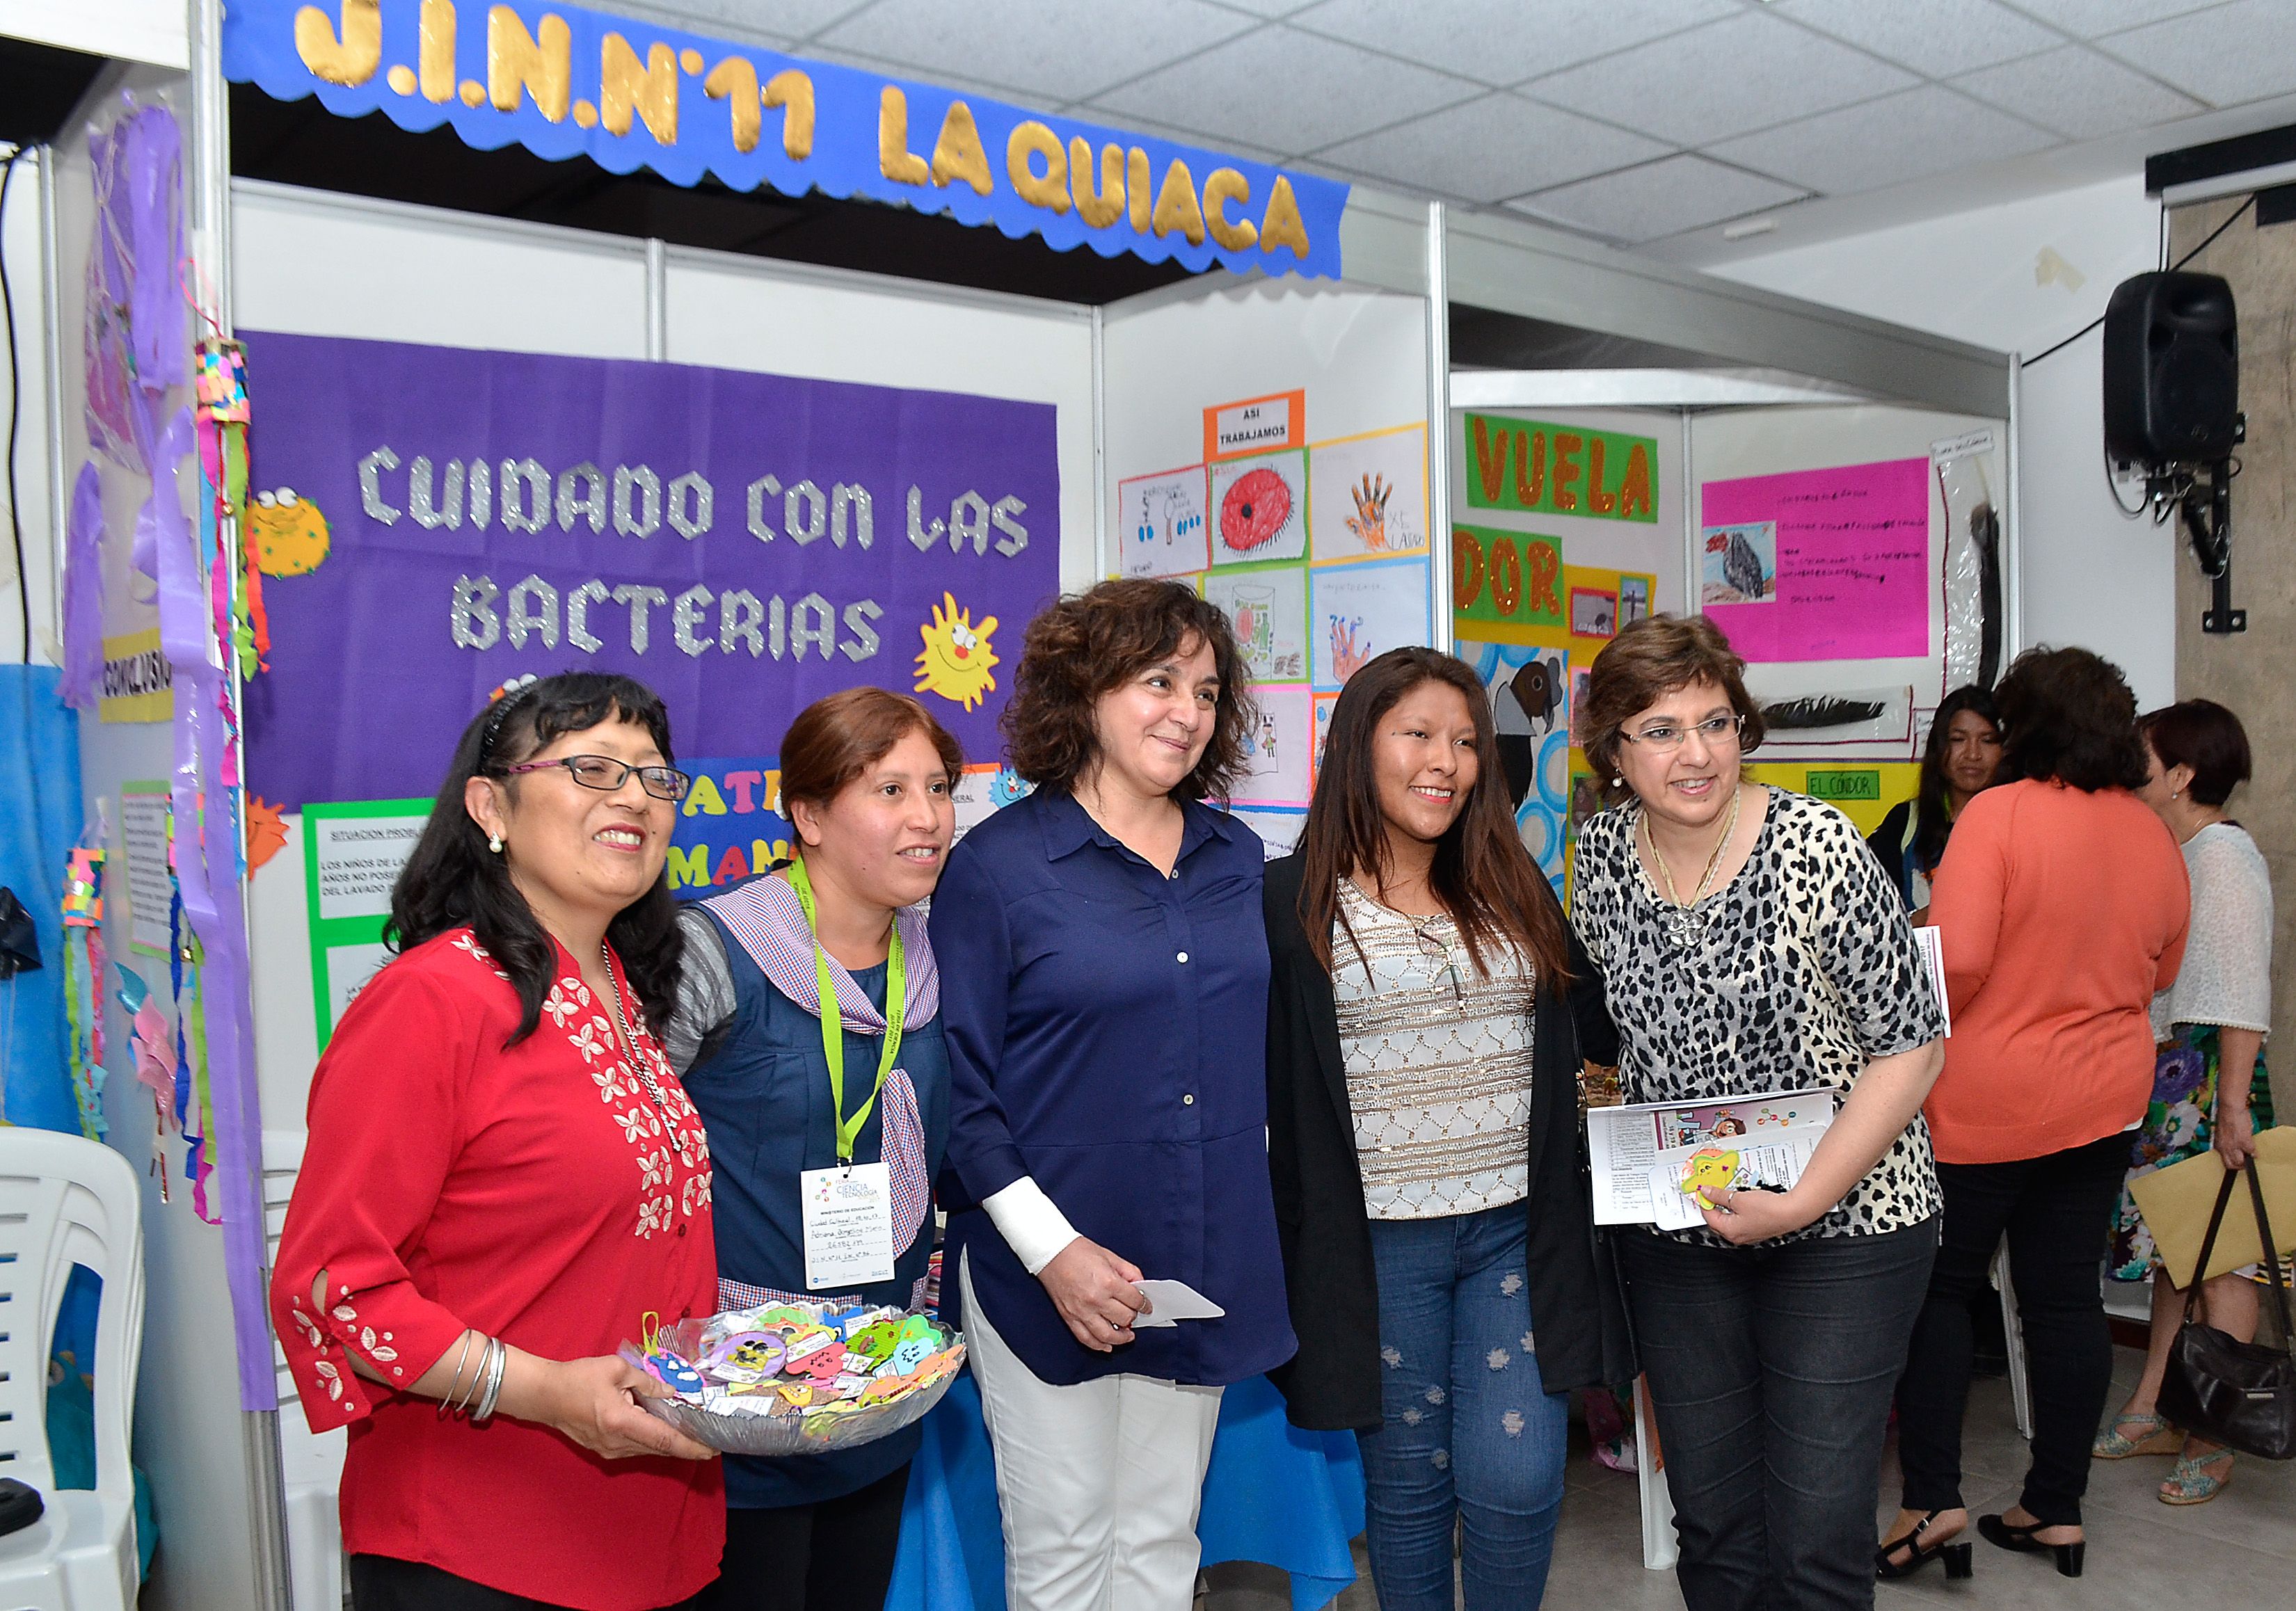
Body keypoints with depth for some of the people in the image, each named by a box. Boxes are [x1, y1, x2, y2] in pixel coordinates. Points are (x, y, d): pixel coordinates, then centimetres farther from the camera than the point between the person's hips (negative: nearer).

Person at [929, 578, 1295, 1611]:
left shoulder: (1237, 858, 7)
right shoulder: (999, 864, -9)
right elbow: (958, 1089, -10)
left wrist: (1247, 1200, 11)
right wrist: (1052, 1248, -17)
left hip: (1206, 1270, 5)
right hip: (1048, 1273, -4)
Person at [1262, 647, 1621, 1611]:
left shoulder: (1515, 891, 9)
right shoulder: (1291, 904, -5)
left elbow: (1595, 1028, 20)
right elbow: (1258, 1078, -4)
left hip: (1517, 1233, 3)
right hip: (1377, 1242, -3)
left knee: (1517, 1481, 1)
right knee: (1408, 1480, 11)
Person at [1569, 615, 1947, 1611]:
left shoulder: (1817, 847, -16)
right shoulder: (1603, 854, -2)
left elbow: (1908, 1048, -13)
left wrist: (1803, 1200, -19)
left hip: (1841, 1226, -4)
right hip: (1672, 1227, 4)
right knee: (1709, 1522, 14)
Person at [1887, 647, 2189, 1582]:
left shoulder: (1999, 814, -17)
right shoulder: (2155, 837, 4)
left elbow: (1955, 959, -24)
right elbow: (2159, 974, 16)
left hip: (1983, 1102, -6)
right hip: (2105, 1095, 6)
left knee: (1938, 1287, 7)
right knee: (2066, 1296, 12)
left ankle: (1931, 1500, 6)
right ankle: (2058, 1511, 21)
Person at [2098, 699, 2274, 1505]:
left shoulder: (2224, 855, -14)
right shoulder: (2174, 854, 14)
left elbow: (2243, 992, -19)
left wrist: (2233, 1102, -21)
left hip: (2209, 1075, -9)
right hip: (2166, 1074, 9)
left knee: (2219, 1256, -2)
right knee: (2171, 1248, 13)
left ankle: (2214, 1440, 4)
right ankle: (2154, 1411, 20)